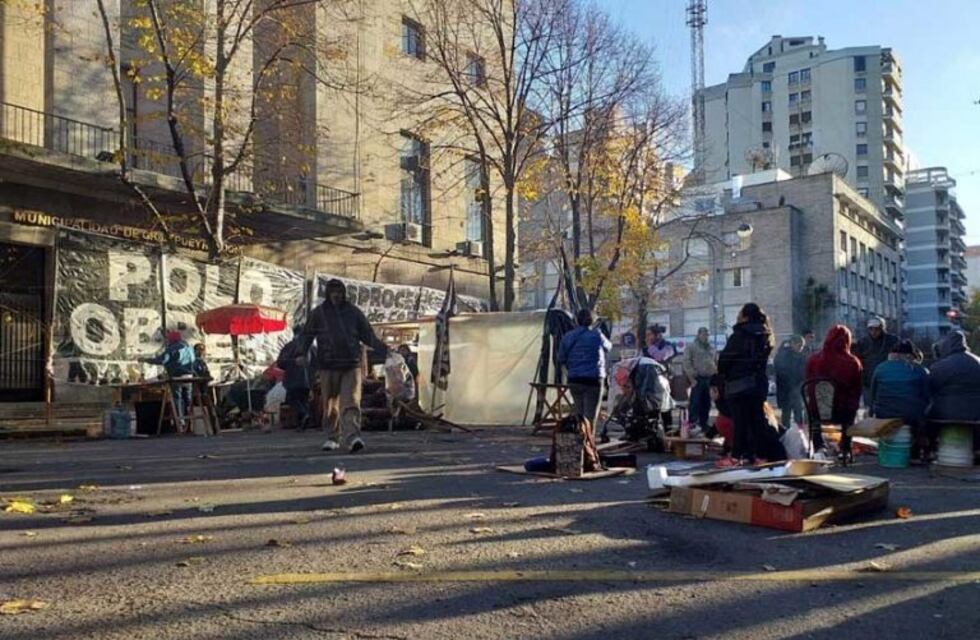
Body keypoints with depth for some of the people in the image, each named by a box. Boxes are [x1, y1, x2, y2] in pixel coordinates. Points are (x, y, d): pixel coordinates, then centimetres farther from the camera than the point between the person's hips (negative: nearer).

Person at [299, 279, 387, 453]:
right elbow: (308, 334, 10)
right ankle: (334, 437, 23)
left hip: (351, 366, 0)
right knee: (330, 404, 7)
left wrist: (384, 349, -1)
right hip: (328, 366, 1)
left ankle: (353, 437, -21)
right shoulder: (319, 313, 7)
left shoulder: (353, 312, 8)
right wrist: (301, 354, -4)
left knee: (351, 402, -12)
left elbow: (368, 335, 11)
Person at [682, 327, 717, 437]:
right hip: (697, 379, -6)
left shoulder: (711, 348, 20)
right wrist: (692, 378, -15)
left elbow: (717, 363, 23)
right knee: (695, 404, -11)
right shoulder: (691, 347, 0)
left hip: (709, 379, 6)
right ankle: (693, 427, -13)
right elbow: (687, 363, -8)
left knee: (706, 405, 8)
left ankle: (703, 427, 14)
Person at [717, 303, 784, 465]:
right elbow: (763, 359, 13)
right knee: (757, 418, 10)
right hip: (760, 382, 6)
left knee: (740, 420, -3)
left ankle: (737, 456, -2)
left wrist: (724, 374, 5)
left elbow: (725, 359, -12)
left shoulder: (739, 336, -15)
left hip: (739, 384, -6)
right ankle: (760, 454, 12)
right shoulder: (765, 336, 7)